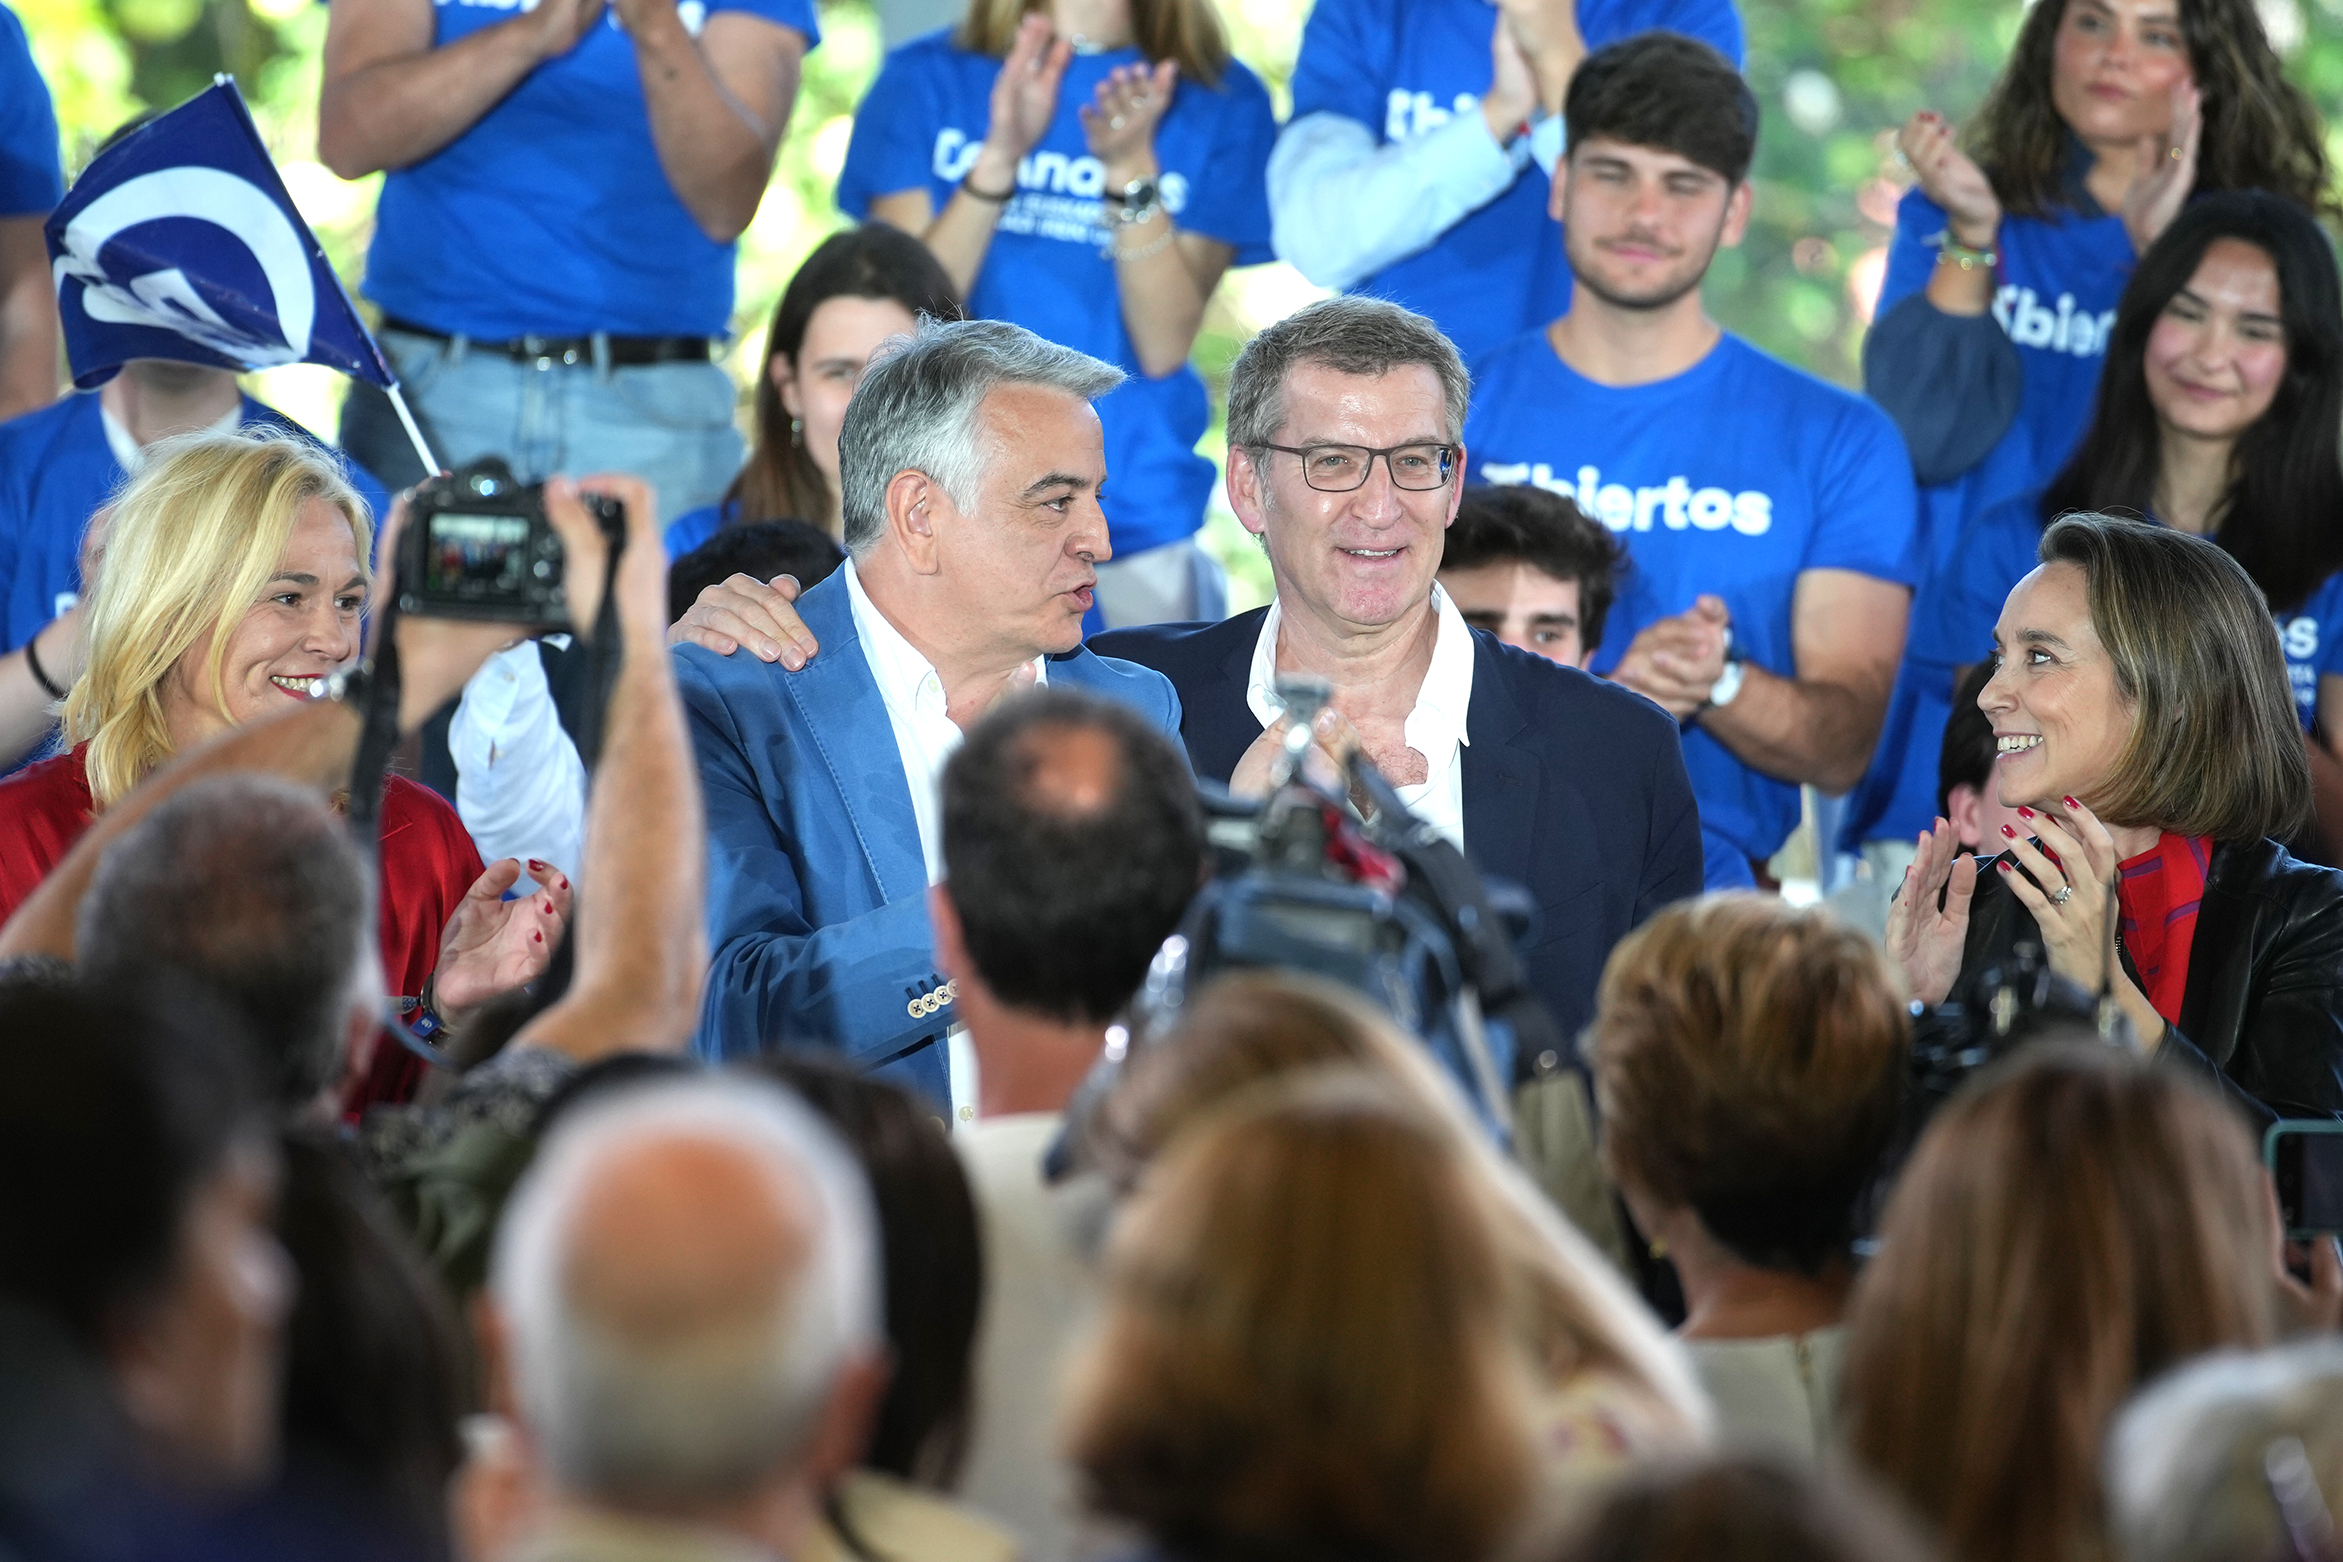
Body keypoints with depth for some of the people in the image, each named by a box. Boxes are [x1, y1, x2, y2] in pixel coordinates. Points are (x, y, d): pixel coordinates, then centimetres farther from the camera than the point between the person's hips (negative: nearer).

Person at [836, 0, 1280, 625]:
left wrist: (1131, 168, -18)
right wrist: (999, 157, -17)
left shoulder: (1223, 101, 4)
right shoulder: (924, 78, 6)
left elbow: (1164, 346, -4)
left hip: (1134, 524, 0)